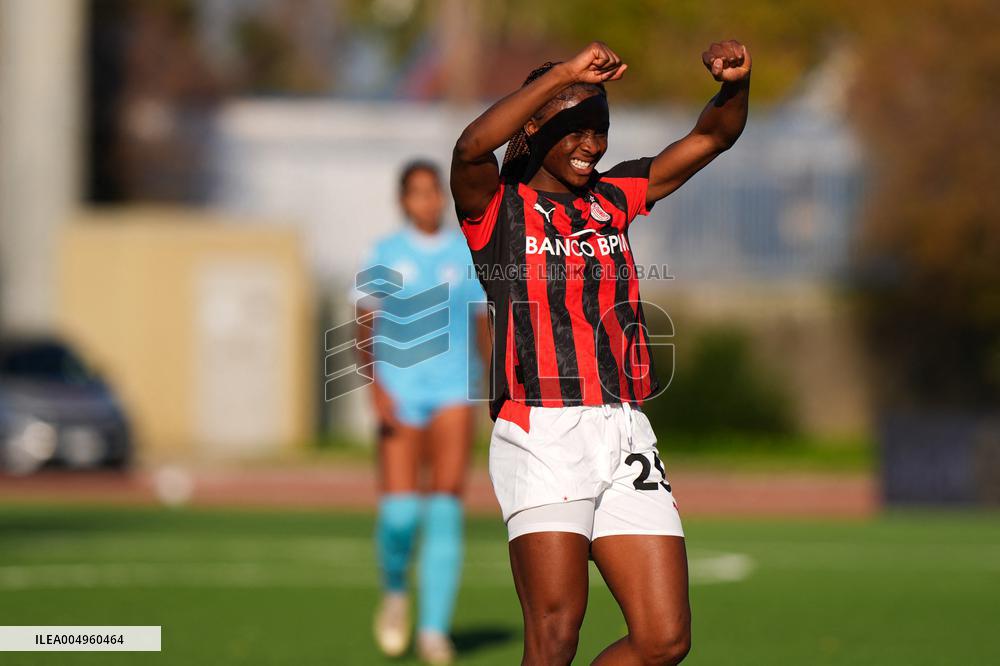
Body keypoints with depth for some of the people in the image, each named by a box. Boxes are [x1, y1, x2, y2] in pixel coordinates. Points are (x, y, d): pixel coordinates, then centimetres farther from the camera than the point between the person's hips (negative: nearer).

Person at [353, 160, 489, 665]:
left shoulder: (467, 257, 9)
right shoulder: (383, 256, 5)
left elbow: (486, 328, 12)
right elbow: (364, 328, -1)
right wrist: (375, 386, -14)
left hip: (454, 390, 1)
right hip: (399, 393, -1)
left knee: (445, 508, -11)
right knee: (399, 512, -9)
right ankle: (394, 593, 23)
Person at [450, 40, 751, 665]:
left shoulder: (614, 198, 19)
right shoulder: (499, 205, 2)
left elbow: (712, 137, 18)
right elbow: (471, 149, -21)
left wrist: (736, 83, -4)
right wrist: (566, 72, -27)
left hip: (625, 430, 6)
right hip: (542, 435, -6)